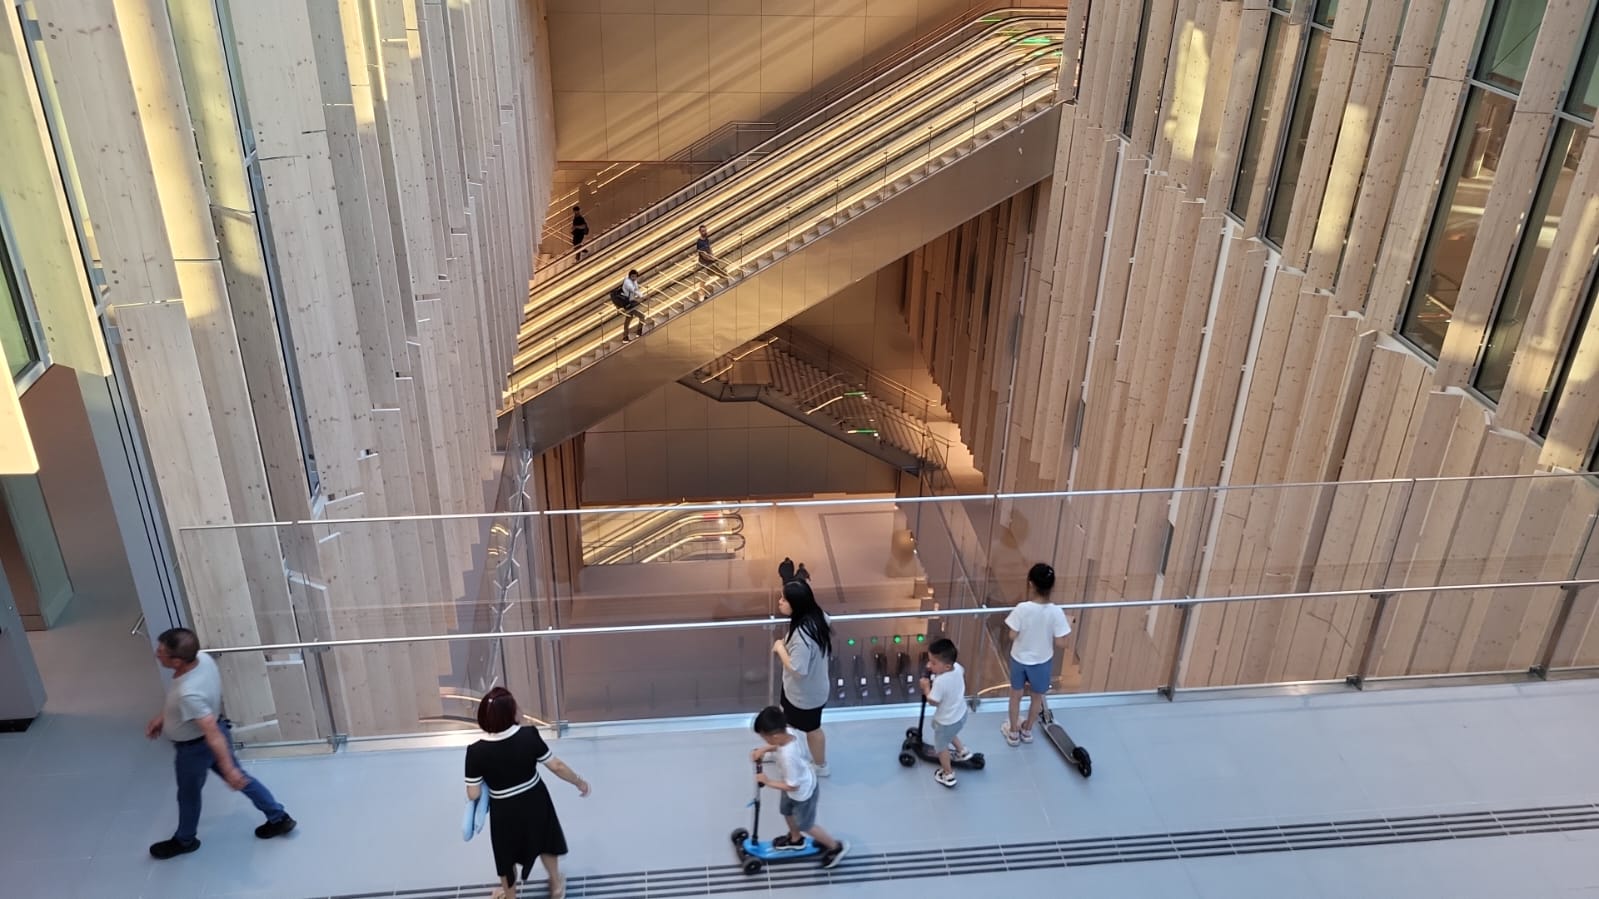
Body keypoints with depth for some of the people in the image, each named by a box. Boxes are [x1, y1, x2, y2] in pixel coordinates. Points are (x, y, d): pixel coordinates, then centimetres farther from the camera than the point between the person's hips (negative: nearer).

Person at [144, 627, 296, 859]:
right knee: (240, 778, 23)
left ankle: (184, 840, 48)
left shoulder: (188, 693, -42)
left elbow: (213, 734, -37)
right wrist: (162, 717, 11)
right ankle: (279, 818, 34)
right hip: (217, 726, 7)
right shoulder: (202, 658, -18)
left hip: (194, 748, -7)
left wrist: (228, 769, -31)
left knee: (188, 794, 21)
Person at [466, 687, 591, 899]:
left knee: (507, 854, 27)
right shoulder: (529, 736, -24)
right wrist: (579, 782, 3)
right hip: (535, 801, 2)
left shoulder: (477, 752, -26)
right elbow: (557, 766, -14)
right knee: (544, 841, 32)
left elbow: (473, 795, -16)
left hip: (505, 811, -1)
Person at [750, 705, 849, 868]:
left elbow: (792, 786, -31)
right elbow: (779, 745, 4)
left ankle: (836, 847, 37)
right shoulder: (789, 732, -23)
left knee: (805, 825, 17)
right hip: (800, 783, 8)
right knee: (787, 811, 31)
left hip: (803, 792, -8)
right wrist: (764, 749, -12)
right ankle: (795, 839, 58)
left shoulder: (788, 757, -46)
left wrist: (768, 781, -21)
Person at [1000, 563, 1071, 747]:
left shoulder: (1022, 608, -25)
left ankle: (1013, 733, 38)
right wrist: (1046, 639, 1)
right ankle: (1027, 731, 44)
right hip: (1042, 662, 0)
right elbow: (1060, 643, -18)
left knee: (1016, 695, 23)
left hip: (1019, 659, 0)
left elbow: (1012, 636, -18)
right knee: (1037, 698, 25)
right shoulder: (1056, 612, -23)